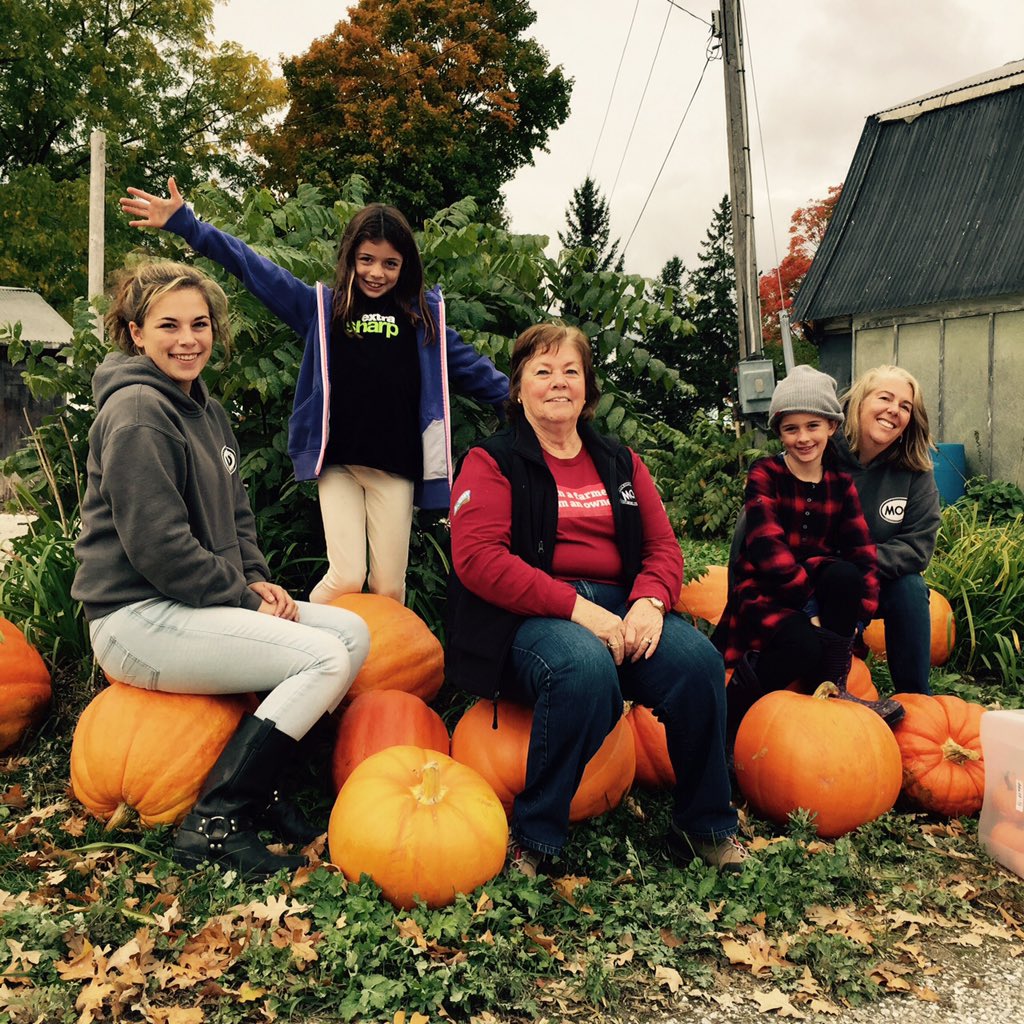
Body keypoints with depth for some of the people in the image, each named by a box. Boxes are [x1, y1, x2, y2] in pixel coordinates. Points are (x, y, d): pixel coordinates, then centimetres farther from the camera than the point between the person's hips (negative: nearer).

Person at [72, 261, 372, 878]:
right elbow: (158, 545, -21)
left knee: (354, 631, -1)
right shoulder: (137, 411, -14)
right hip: (138, 618, -9)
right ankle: (213, 824, -11)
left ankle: (263, 785, 4)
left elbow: (235, 515, 20)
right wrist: (245, 599, -14)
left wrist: (257, 579, 2)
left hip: (197, 602, 9)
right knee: (325, 659, -20)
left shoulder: (206, 410, 16)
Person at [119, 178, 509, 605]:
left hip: (396, 468, 2)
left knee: (389, 588, 4)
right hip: (338, 462, -1)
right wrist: (185, 224, 0)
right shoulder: (323, 307, 8)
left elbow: (468, 365, 18)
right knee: (345, 578, -8)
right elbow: (255, 269, 5)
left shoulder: (425, 315, 11)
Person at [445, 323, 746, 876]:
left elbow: (663, 546, 13)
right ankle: (534, 838, -17)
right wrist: (576, 608, -19)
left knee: (698, 660, -24)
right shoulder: (491, 462, 3)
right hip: (528, 618, -4)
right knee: (586, 668, -37)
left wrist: (650, 602, -12)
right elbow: (477, 557, -11)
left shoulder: (620, 463, 19)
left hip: (617, 607, 5)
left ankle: (705, 827, -2)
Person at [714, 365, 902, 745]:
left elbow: (862, 552, -2)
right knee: (803, 644, -35)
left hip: (815, 591, 4)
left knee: (845, 575, -30)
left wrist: (856, 613, -17)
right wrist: (810, 607, -25)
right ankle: (731, 714, -12)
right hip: (763, 591, -4)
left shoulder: (840, 484, 7)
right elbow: (768, 549, -19)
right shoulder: (764, 475, -6)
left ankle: (832, 689, -18)